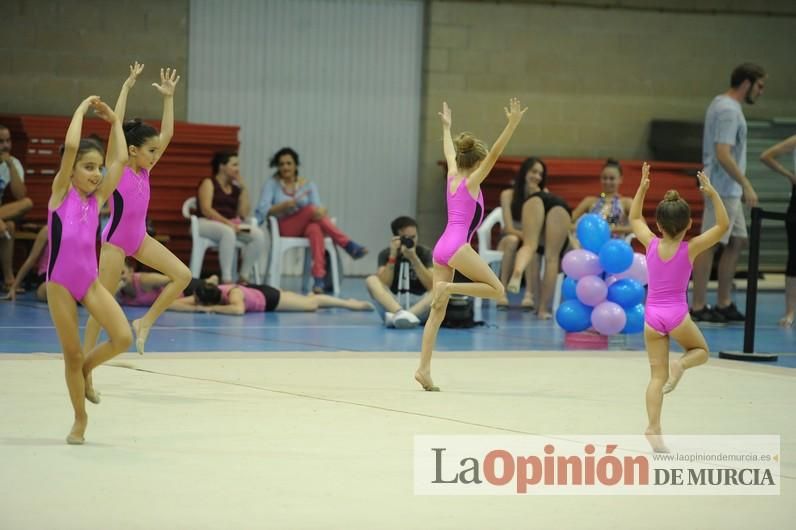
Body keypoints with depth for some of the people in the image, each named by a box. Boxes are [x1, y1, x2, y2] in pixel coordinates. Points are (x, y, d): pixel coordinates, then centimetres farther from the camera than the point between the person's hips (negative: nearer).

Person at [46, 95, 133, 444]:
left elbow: (120, 159, 9)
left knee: (123, 338, -14)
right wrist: (83, 108, -6)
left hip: (91, 281, 4)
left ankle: (87, 368, 16)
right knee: (72, 355, 2)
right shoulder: (61, 192, -4)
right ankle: (80, 419, 19)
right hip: (60, 283, -4)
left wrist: (114, 121, 13)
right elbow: (70, 146, -15)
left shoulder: (97, 198, 8)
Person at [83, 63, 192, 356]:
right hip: (115, 240, -6)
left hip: (139, 238, 6)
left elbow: (167, 134, 4)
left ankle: (145, 322, 5)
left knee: (183, 275, -5)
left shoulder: (145, 169, 4)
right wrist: (126, 88, -24)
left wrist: (168, 97, 0)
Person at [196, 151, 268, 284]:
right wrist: (227, 222, -23)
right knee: (228, 232, -40)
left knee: (258, 234, -22)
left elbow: (243, 214, 8)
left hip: (231, 225, 6)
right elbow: (206, 210, -12)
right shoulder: (209, 183, 1)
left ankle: (244, 277, -18)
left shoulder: (235, 188, 17)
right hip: (208, 223, -6)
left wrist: (243, 188, 6)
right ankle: (226, 279, -40)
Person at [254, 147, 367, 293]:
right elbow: (262, 210, -9)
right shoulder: (272, 185, 5)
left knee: (316, 229, -38)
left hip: (306, 228, 2)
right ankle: (349, 245, -35)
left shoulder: (308, 185, 10)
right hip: (284, 229, -2)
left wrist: (321, 211, -30)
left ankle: (319, 277, -50)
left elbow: (319, 208, -4)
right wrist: (284, 205, -25)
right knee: (311, 209, -30)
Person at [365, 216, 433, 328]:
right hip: (392, 304, 0)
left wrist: (414, 258, -23)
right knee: (371, 280, -23)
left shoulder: (425, 253, -1)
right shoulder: (386, 254, 1)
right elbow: (383, 285, -14)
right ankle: (400, 314, -47)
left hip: (418, 305, 0)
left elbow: (433, 286, -15)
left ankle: (396, 316, -46)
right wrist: (392, 256, -21)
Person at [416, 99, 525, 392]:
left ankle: (424, 368, -2)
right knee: (496, 290, 1)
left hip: (440, 249, 8)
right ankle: (449, 287, -12)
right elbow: (495, 153, -12)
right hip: (457, 247, -8)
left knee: (437, 311, 4)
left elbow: (449, 152, 34)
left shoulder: (452, 177, 15)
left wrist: (447, 127, 50)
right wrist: (512, 124, -16)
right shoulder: (472, 181, -2)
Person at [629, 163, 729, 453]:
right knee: (701, 350, 24)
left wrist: (642, 187, 14)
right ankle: (680, 364, -10)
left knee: (657, 375, 5)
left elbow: (634, 218, 16)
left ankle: (654, 427, -9)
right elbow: (723, 225, -6)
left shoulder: (651, 244, -2)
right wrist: (712, 194, -10)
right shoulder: (690, 249, -10)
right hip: (677, 314, -3)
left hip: (652, 316, 3)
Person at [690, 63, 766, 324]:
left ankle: (724, 304, 16)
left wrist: (741, 185, 23)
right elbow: (723, 155, -24)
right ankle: (698, 307, -3)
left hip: (729, 191, 10)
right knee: (710, 245, -6)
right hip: (722, 189, -10)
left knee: (737, 241, 13)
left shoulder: (723, 104, 15)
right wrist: (746, 185, -23)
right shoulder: (729, 111, -17)